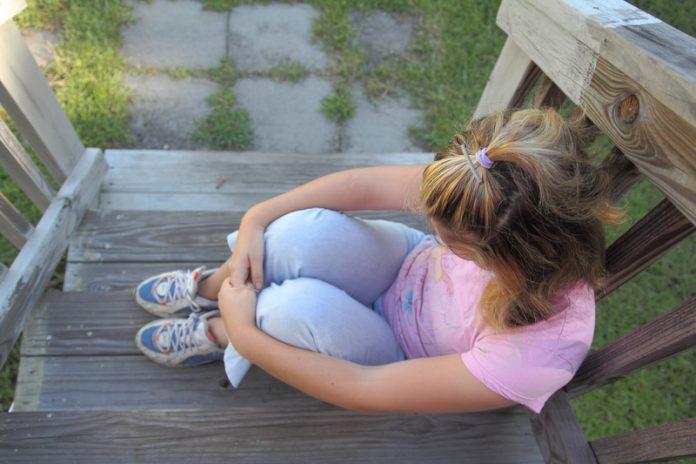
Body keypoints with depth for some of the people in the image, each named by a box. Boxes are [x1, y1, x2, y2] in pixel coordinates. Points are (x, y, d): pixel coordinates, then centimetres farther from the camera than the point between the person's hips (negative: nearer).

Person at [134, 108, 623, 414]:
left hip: (408, 362, -3)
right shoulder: (508, 203, -28)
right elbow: (370, 184, -19)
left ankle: (221, 334, 4)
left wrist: (245, 335, -24)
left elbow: (367, 391, -30)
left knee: (298, 306, -35)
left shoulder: (540, 350, -37)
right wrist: (256, 219, -22)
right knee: (302, 231, -29)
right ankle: (215, 286, 7)